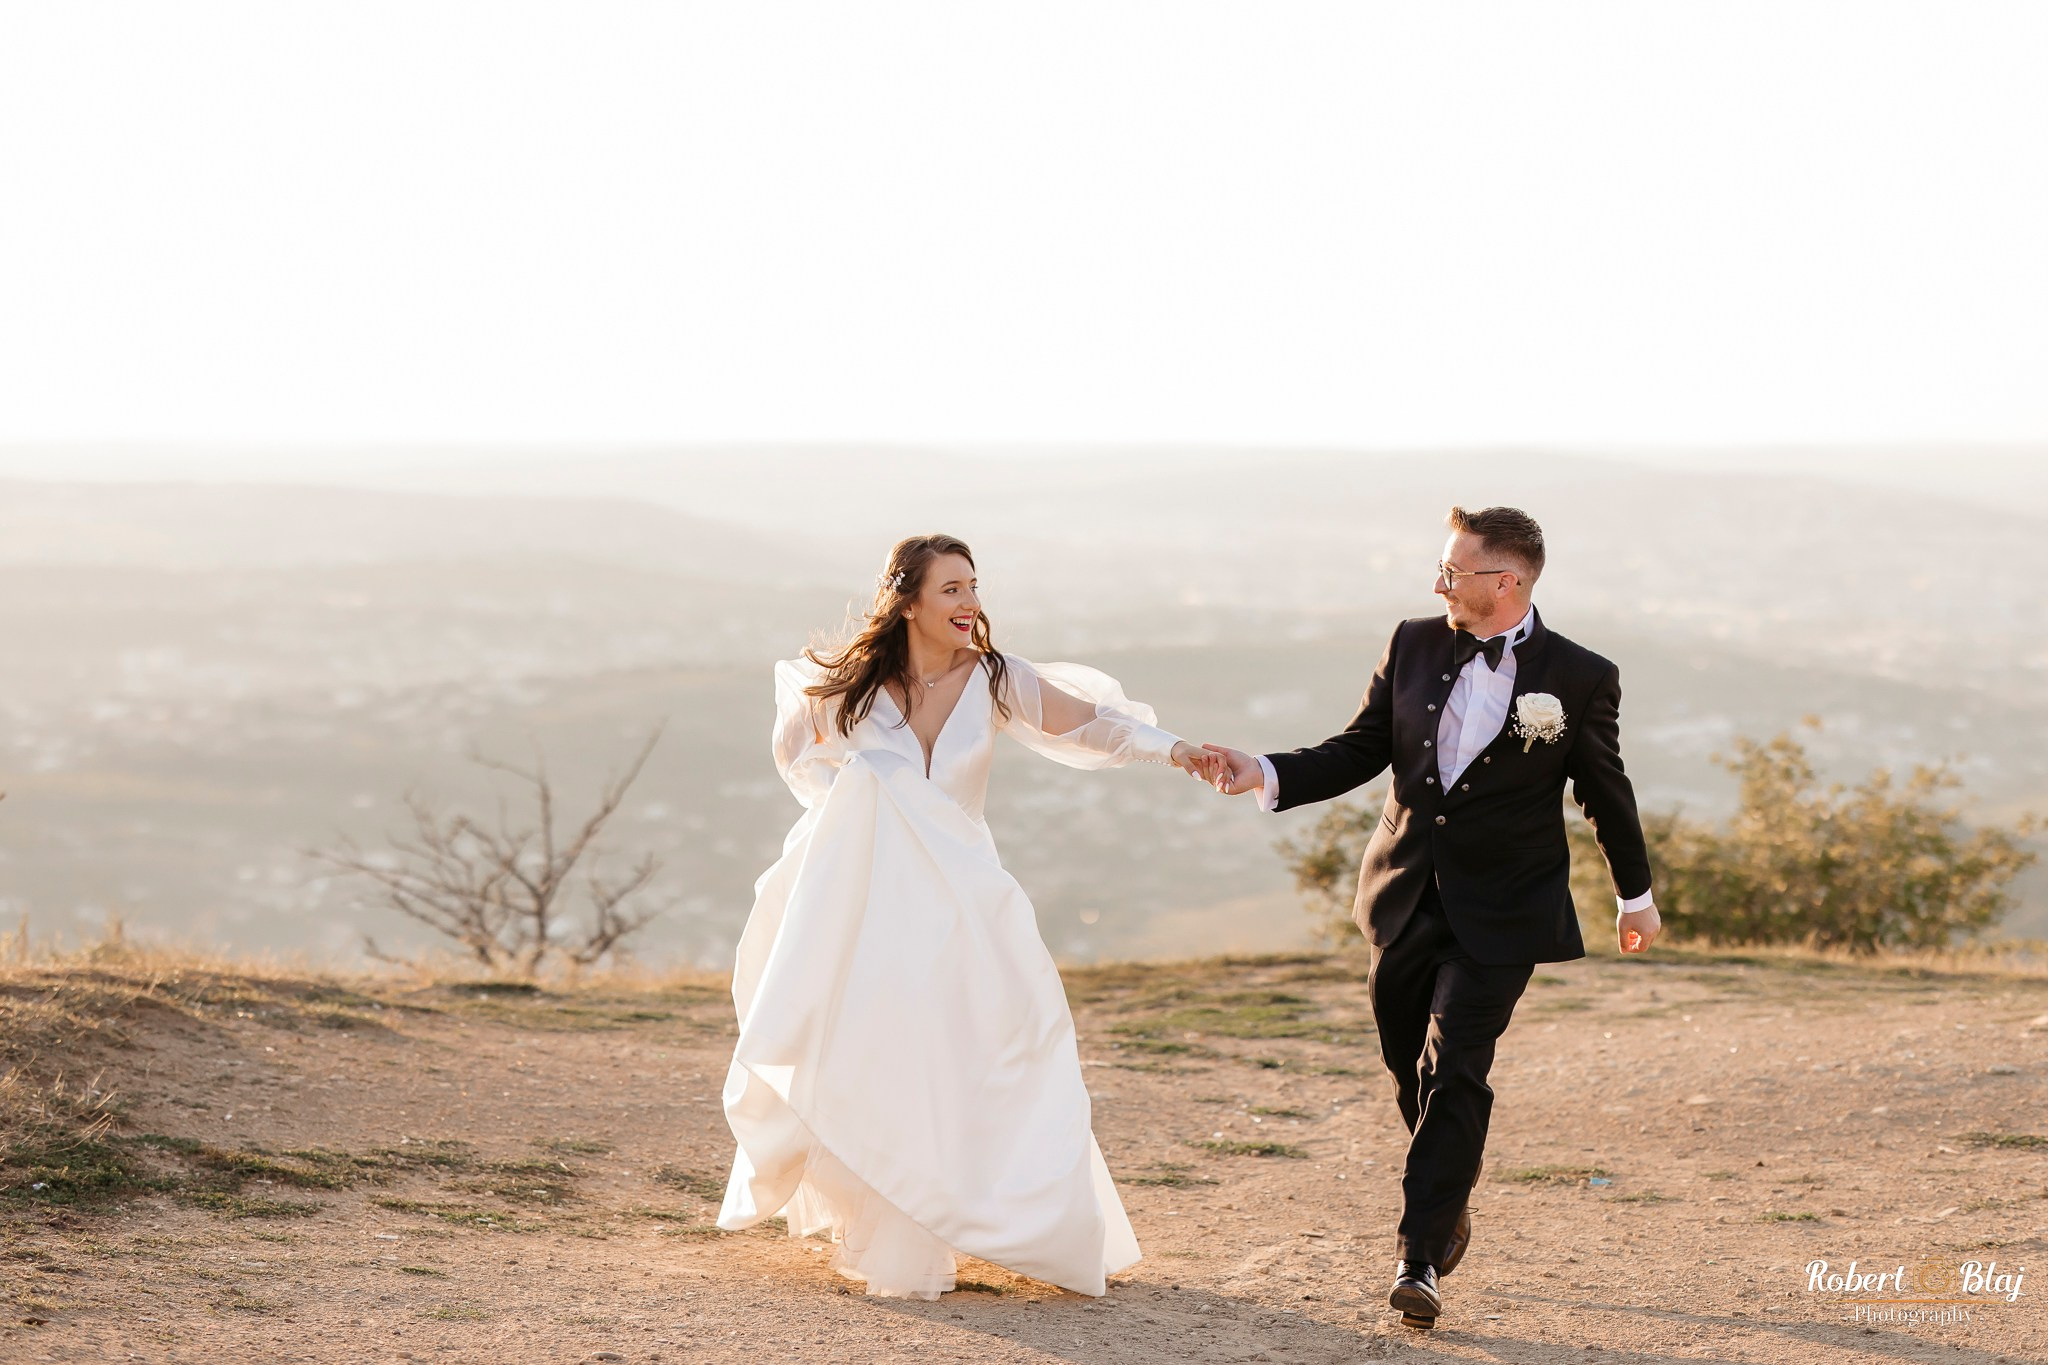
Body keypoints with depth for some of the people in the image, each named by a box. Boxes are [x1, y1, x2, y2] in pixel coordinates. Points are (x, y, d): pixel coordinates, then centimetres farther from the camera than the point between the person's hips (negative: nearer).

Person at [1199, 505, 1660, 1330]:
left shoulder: (1579, 679, -8)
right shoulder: (1414, 645, 1)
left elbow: (1606, 792, 5)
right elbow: (1360, 751, 6)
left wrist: (1636, 896, 16)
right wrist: (1266, 774, -10)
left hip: (1500, 917, -4)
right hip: (1406, 897, 4)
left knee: (1453, 1076, -11)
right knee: (1410, 1068, 13)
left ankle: (1420, 1260, -8)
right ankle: (1451, 1207, 37)